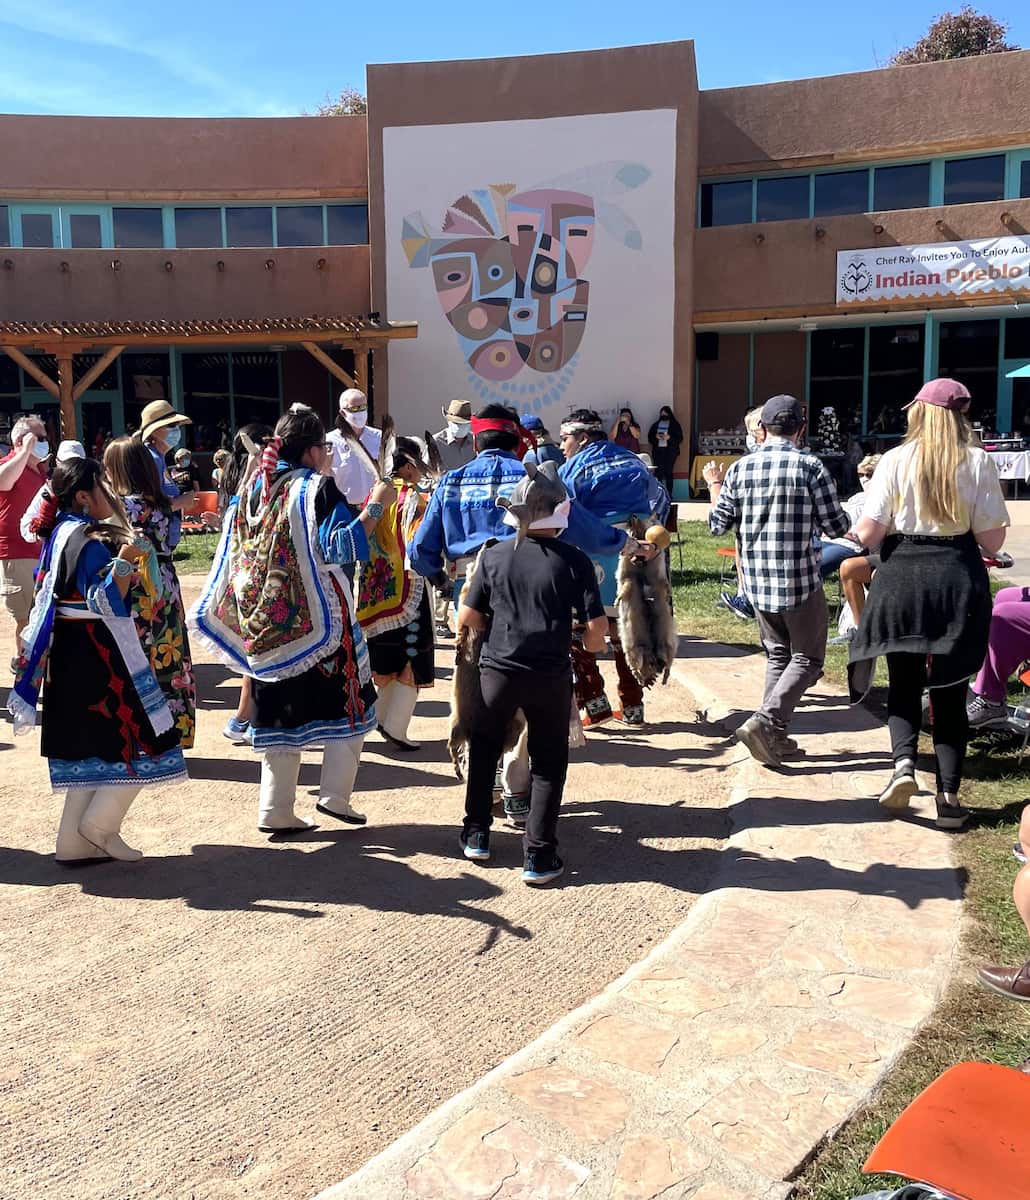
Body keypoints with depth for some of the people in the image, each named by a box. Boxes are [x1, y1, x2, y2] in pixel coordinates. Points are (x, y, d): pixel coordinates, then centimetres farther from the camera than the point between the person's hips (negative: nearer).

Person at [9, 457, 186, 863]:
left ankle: (75, 843, 21)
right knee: (140, 740, 0)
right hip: (98, 655, -10)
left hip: (68, 655, 10)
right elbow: (106, 605, -26)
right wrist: (124, 562, -37)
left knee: (89, 747, 15)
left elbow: (46, 588, 24)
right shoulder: (89, 541, -18)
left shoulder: (61, 533, 11)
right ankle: (100, 826, 7)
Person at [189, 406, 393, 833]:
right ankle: (334, 795, 7)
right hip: (317, 619, -6)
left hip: (267, 622, 6)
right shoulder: (317, 488, -10)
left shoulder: (253, 486, 9)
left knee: (280, 711, 11)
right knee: (348, 702, 9)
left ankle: (275, 810, 12)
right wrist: (375, 506, -15)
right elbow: (340, 547, -20)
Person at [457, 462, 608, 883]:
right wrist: (588, 643, 11)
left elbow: (467, 619, 1)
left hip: (497, 670, 2)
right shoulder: (574, 560, -9)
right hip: (550, 675, -2)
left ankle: (476, 834, 29)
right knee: (548, 763, 12)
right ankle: (538, 855, 9)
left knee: (484, 750, 24)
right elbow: (596, 631, -11)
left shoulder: (495, 555, -2)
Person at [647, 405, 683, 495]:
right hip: (658, 450, 3)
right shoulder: (656, 424, 15)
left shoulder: (675, 425, 5)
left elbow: (679, 438, 0)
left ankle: (669, 494, -1)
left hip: (670, 451, -2)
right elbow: (649, 436, 13)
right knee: (658, 472, -5)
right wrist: (656, 436, -7)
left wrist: (669, 437, -14)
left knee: (668, 472, -6)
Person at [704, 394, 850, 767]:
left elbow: (718, 525, 7)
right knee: (807, 658, 9)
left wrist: (715, 485, 23)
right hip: (799, 580, -5)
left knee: (777, 654, 19)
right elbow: (837, 527, -7)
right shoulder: (810, 467, -10)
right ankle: (764, 720, -8)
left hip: (756, 581, 5)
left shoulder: (740, 468, 1)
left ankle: (774, 737, 17)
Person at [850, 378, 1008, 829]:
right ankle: (949, 796, 10)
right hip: (959, 578, 1)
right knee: (949, 690, 11)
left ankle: (903, 762, -8)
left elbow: (868, 534, -7)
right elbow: (992, 540, -3)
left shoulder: (895, 460, -4)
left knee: (904, 683, 15)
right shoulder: (978, 462, -2)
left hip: (903, 576, 0)